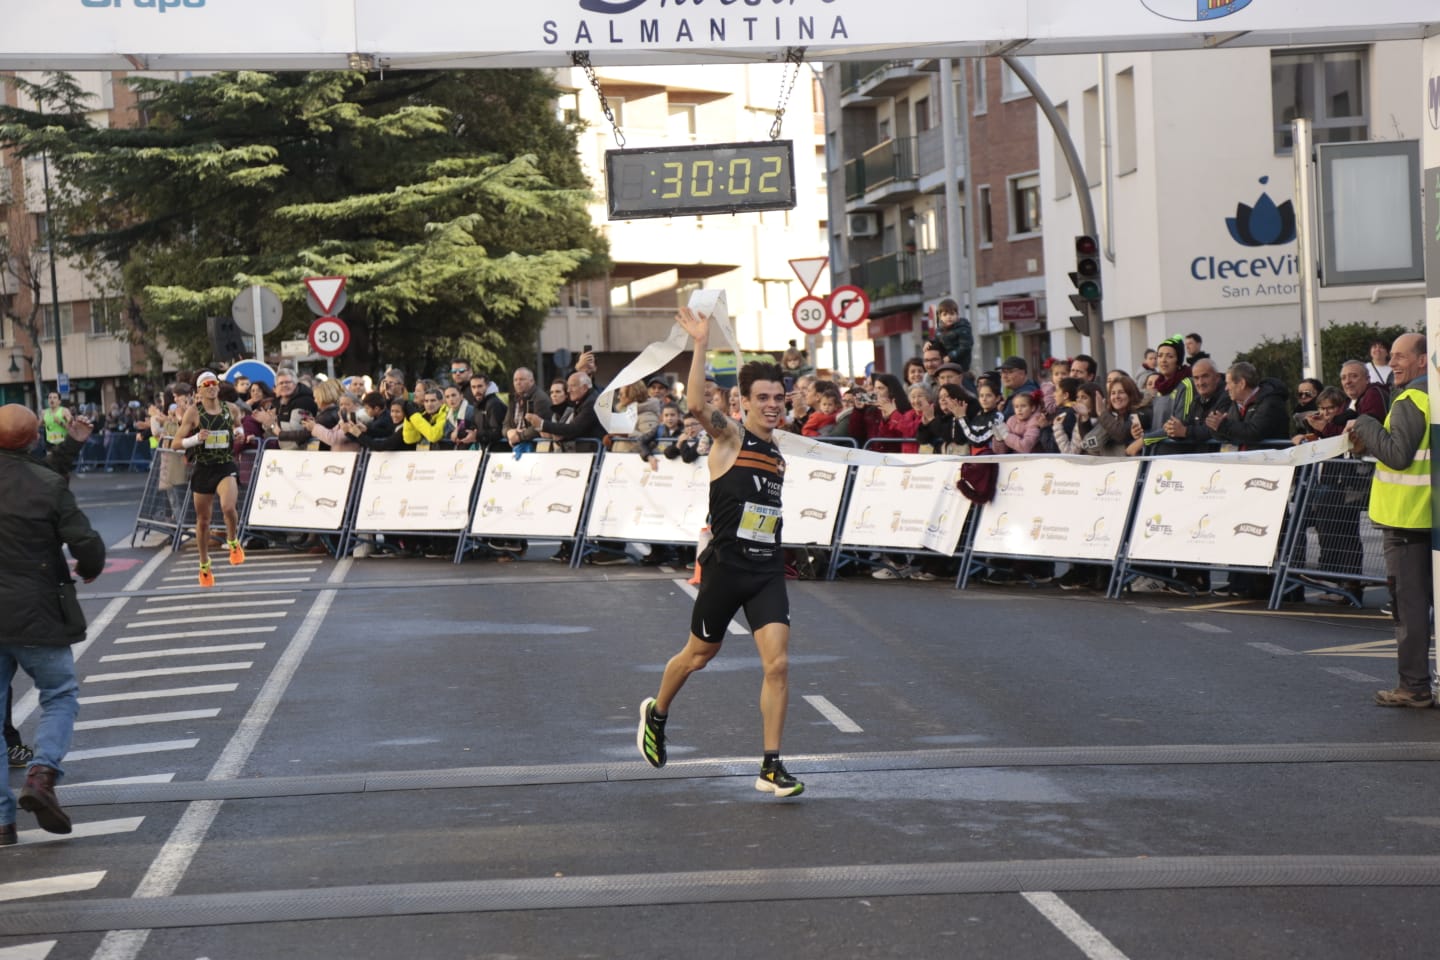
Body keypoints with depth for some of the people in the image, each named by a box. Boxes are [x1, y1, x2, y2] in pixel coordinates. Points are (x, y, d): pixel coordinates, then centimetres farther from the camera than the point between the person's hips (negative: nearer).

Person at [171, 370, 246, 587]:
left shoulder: (232, 409, 2)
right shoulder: (193, 412, -6)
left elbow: (239, 427, 25)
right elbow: (175, 444, -5)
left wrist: (239, 431, 2)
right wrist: (196, 439, -21)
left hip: (226, 467, 0)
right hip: (203, 469, 0)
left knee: (228, 507, -29)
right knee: (203, 520, 9)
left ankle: (233, 543, 2)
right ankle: (204, 567, 29)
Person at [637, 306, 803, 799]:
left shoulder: (778, 453, 12)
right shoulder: (730, 436, -7)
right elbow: (696, 402, -27)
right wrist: (702, 344, -35)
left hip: (767, 571, 4)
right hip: (725, 567, -4)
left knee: (778, 663, -9)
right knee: (699, 655, 13)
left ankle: (771, 766, -3)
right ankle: (656, 712, 43)